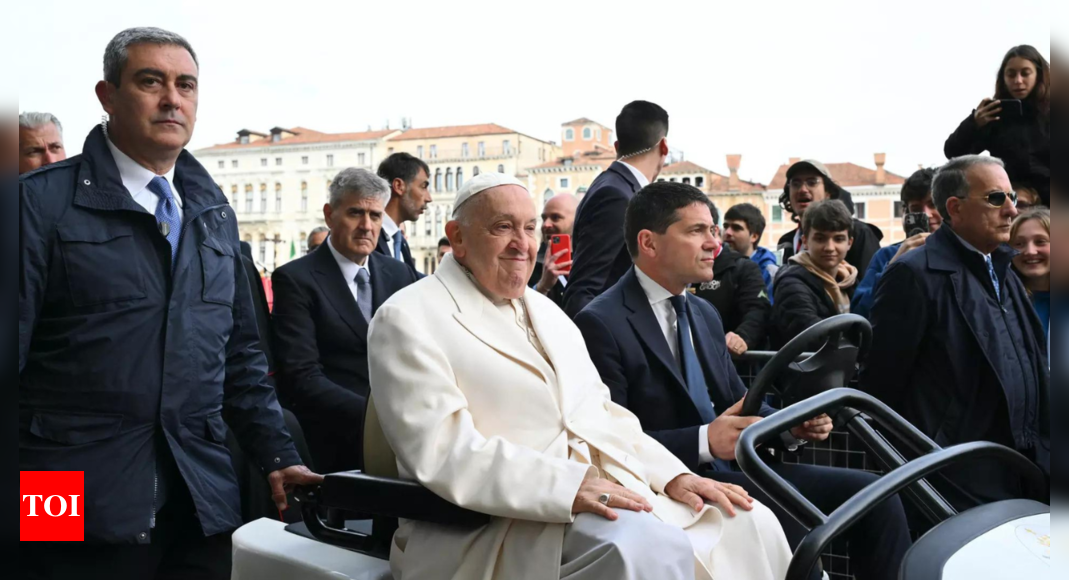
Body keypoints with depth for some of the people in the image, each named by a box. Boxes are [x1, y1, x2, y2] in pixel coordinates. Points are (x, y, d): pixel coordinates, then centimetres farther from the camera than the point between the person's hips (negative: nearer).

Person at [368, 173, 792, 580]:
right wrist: (569, 486, -25)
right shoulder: (409, 319, -5)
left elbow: (602, 416, 17)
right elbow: (444, 451, -17)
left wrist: (672, 475, 1)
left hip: (599, 490, 8)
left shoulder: (545, 311, 19)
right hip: (499, 521, -7)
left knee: (749, 525, -7)